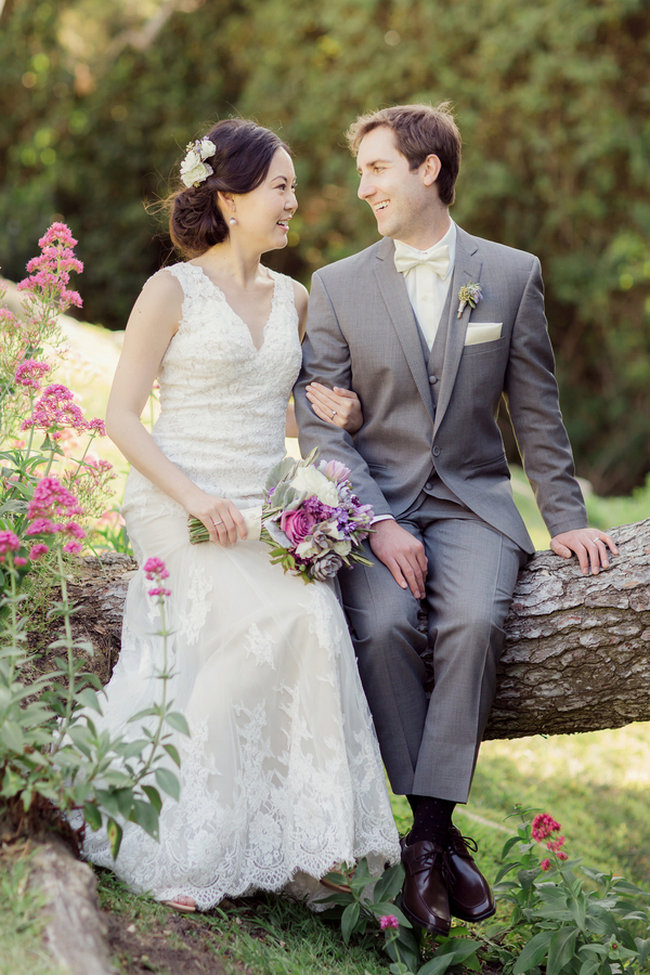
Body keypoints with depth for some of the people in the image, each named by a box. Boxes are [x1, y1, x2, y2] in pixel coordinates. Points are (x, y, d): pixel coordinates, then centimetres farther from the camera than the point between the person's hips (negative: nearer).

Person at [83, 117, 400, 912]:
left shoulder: (292, 300, 17)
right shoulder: (172, 291, 1)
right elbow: (122, 417, -2)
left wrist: (336, 415, 5)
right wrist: (194, 496, -16)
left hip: (266, 508, 5)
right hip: (178, 505, -5)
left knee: (313, 614, -24)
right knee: (270, 619, -29)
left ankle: (289, 846, -18)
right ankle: (187, 853, -22)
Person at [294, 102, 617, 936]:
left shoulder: (512, 275, 7)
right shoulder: (336, 287, 6)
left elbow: (536, 412, 11)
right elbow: (320, 425, -1)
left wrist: (566, 517, 3)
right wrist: (378, 525, -14)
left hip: (472, 502, 0)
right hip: (374, 505, 0)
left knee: (474, 620, -31)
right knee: (383, 625, -30)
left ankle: (429, 834, -25)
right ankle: (437, 835, -18)